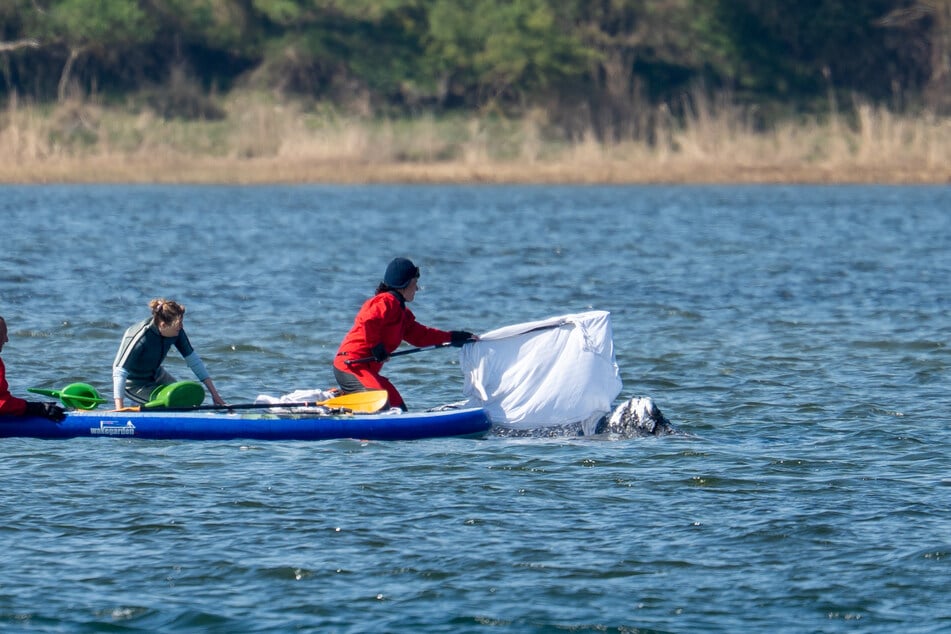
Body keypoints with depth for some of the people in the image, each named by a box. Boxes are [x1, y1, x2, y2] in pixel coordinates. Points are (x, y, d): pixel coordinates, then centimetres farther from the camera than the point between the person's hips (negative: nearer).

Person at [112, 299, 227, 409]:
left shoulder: (177, 332, -16)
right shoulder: (141, 338, -36)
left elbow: (193, 359, -6)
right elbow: (119, 371, -39)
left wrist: (214, 393, -7)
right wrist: (119, 409, -48)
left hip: (155, 375, 7)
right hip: (133, 383, -7)